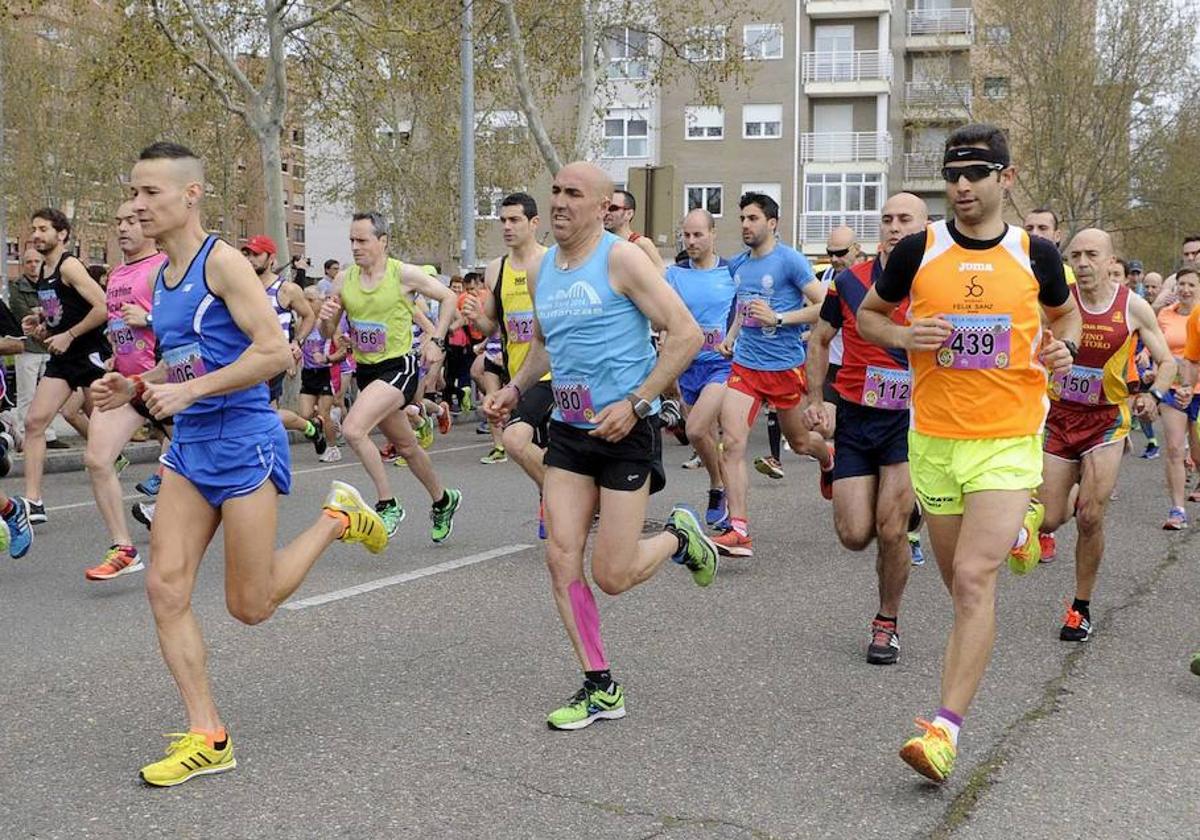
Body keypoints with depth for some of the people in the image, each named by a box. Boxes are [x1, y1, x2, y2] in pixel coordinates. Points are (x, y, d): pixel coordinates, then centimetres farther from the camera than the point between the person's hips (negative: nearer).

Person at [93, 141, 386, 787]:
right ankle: (207, 738, 9)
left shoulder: (221, 262, -13)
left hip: (243, 442, -8)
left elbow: (275, 351, -22)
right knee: (165, 587, 0)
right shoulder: (162, 275, 12)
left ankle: (337, 517, 23)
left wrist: (188, 391, -23)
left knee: (250, 606, 1)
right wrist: (134, 387, 6)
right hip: (189, 445, 8)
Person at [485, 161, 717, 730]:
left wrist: (635, 402, -21)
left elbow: (686, 334, -15)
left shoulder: (621, 259, -11)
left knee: (612, 577, -4)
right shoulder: (539, 272, 9)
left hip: (625, 432, -6)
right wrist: (516, 388, 11)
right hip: (568, 432, 6)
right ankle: (600, 689, 11)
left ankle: (679, 538, 28)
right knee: (561, 559, -3)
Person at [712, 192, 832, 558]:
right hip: (744, 364, 4)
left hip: (785, 366, -4)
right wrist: (731, 336, 11)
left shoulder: (790, 260, -10)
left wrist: (778, 318, -20)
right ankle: (739, 531, -12)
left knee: (799, 441, 15)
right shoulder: (737, 264, 10)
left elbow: (824, 306, -12)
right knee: (731, 442, -13)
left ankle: (829, 460, 54)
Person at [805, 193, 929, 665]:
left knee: (891, 531, -7)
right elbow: (820, 340, 12)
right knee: (854, 534, -3)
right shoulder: (850, 281, 0)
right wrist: (815, 400, 6)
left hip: (910, 418, -2)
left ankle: (887, 624, 16)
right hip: (855, 417, 2)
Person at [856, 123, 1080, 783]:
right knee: (959, 581, 13)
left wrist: (1065, 346, -3)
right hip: (934, 438, 2)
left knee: (974, 578, -16)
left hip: (1009, 439, -2)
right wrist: (905, 336, -9)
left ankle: (946, 727, -12)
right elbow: (868, 314, 12)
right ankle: (1015, 526, 47)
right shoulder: (918, 250, -1)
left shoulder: (1035, 254, 1)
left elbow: (1065, 314, 20)